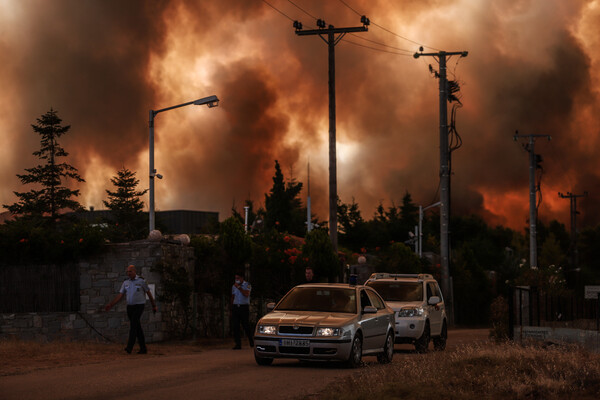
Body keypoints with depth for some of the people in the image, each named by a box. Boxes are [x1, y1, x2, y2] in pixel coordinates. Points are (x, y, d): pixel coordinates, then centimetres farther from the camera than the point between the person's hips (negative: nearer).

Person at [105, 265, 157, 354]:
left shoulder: (141, 281, -4)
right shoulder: (126, 283, 8)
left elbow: (149, 293, 5)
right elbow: (120, 295, 5)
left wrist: (154, 305, 11)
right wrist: (110, 305, -6)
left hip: (139, 306, -5)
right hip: (130, 307, 5)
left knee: (133, 324, -19)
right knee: (137, 328, 6)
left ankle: (129, 347, -27)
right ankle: (143, 348, 11)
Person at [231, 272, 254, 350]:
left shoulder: (247, 285, 1)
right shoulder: (234, 286, 14)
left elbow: (246, 294, -16)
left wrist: (239, 287, -16)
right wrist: (231, 308, 13)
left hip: (244, 307, -4)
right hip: (235, 307, 4)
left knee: (246, 325, -3)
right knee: (235, 326, -4)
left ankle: (251, 342, 15)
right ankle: (238, 344, -3)